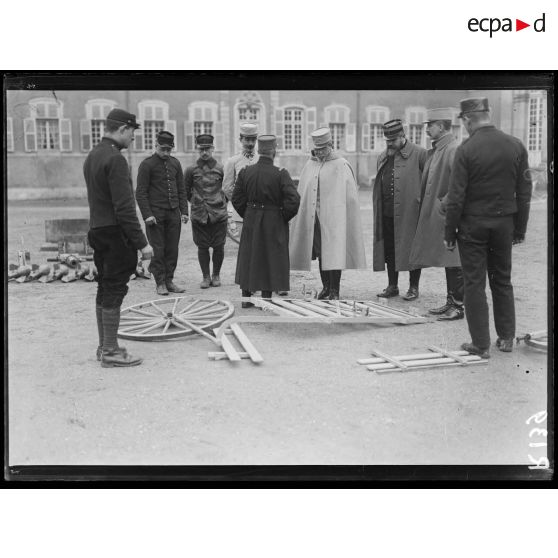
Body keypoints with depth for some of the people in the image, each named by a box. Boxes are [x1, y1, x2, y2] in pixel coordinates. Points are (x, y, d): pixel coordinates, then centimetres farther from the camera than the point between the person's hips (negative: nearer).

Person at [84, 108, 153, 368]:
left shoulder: (92, 156, 13)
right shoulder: (115, 159, -17)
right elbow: (124, 207, -22)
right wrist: (142, 242, -19)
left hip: (97, 230, 9)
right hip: (115, 232, -9)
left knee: (104, 289, 14)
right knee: (114, 290, -4)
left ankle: (104, 346, 23)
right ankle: (110, 353, 3)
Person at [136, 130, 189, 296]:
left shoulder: (175, 163, 12)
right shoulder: (147, 164, -4)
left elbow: (181, 189, 16)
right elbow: (141, 192, -6)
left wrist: (184, 211, 8)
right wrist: (147, 214, -13)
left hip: (174, 213, 5)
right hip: (155, 213, -5)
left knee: (172, 248, 5)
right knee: (158, 249, -3)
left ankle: (169, 280, 13)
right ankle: (160, 283, 4)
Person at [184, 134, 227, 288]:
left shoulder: (221, 169, 2)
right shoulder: (191, 170, 2)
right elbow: (185, 190, 13)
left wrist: (221, 202, 9)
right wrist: (195, 202, 10)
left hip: (219, 215, 0)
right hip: (199, 216, 0)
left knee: (218, 247, 3)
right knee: (202, 247, 4)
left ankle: (216, 275, 20)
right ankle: (206, 276, 15)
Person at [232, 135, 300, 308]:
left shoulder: (245, 172, -3)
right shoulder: (280, 174, -14)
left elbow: (237, 199, 1)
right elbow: (294, 199, -19)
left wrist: (247, 215, 13)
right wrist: (285, 217, -4)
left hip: (251, 223, 4)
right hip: (274, 224, -4)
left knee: (248, 258, 16)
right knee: (271, 259, 6)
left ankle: (246, 298, 22)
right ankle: (266, 299, 9)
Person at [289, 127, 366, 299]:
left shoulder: (341, 165, -3)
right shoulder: (309, 165, 11)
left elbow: (350, 196, -3)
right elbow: (302, 193, 13)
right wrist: (303, 214, 6)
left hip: (333, 217, -5)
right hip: (312, 217, 5)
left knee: (334, 253, -7)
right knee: (320, 253, 10)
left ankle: (335, 290, 0)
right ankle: (326, 286, 22)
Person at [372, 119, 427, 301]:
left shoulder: (418, 154, -4)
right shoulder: (383, 158, 16)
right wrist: (378, 209, 12)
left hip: (410, 212, -6)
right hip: (387, 213, 6)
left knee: (411, 249, 2)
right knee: (389, 249, 9)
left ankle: (414, 287, 13)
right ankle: (392, 286, 20)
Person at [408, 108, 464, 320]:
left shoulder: (453, 150, -15)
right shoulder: (435, 150, 15)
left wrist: (445, 204, -20)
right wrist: (425, 204, 14)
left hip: (448, 215, -9)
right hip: (435, 215, 9)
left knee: (454, 263, -3)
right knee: (448, 262, 14)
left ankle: (458, 306, 3)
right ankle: (451, 301, 23)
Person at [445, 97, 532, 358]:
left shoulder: (466, 150, -13)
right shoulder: (516, 146, 1)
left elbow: (456, 197, -13)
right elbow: (524, 191, 4)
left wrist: (450, 233, -5)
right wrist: (520, 228, 12)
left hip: (473, 224, -4)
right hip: (504, 223, 4)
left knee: (475, 284, 4)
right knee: (502, 282, 17)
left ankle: (481, 344, 9)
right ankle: (506, 338, 24)